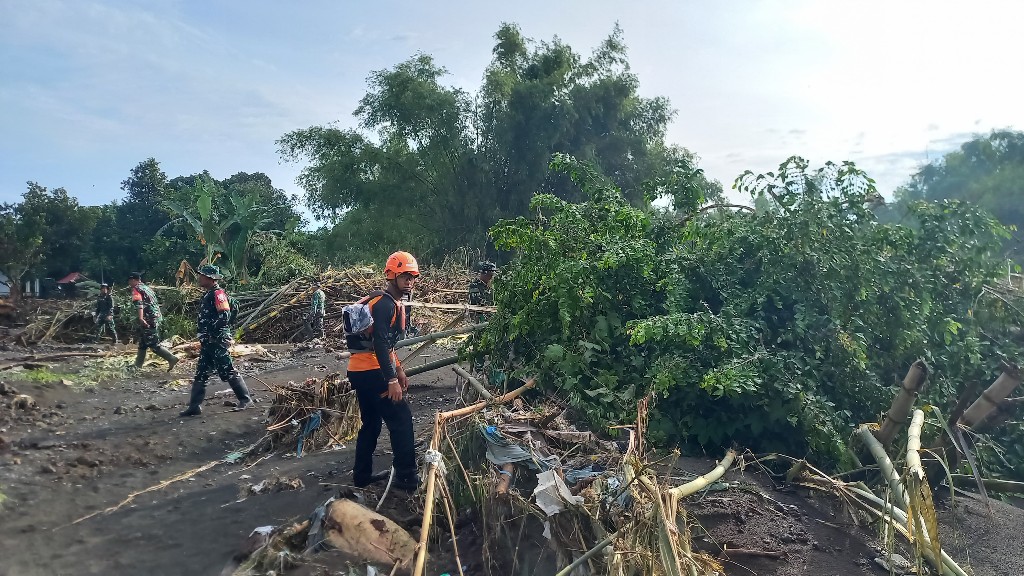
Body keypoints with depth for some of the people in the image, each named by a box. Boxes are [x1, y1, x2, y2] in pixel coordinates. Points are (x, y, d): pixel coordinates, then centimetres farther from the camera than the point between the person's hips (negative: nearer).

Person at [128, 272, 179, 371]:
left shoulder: (136, 290, -7)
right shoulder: (146, 288, 20)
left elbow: (139, 304, -24)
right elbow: (156, 303, 24)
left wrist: (141, 318, -36)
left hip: (148, 321, -9)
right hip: (156, 318, 9)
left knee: (154, 345, -9)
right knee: (142, 344, 17)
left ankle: (172, 358, -14)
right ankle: (137, 366, 22)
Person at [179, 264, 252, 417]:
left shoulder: (218, 293, -14)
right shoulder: (208, 295, 16)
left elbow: (224, 316, -23)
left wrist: (211, 332, -18)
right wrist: (203, 336, 17)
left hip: (217, 341, -10)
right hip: (207, 342, 10)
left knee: (228, 371, -4)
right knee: (201, 374, 9)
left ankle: (245, 399, 7)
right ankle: (195, 406, 13)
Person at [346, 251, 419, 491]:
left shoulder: (393, 303, 16)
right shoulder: (385, 304, -15)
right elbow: (379, 344, -24)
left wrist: (399, 370, 23)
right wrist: (392, 380, -26)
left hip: (360, 371, 10)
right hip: (371, 371, -10)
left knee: (371, 422, 17)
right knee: (401, 418, -4)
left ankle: (362, 474, 25)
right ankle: (406, 477, 0)